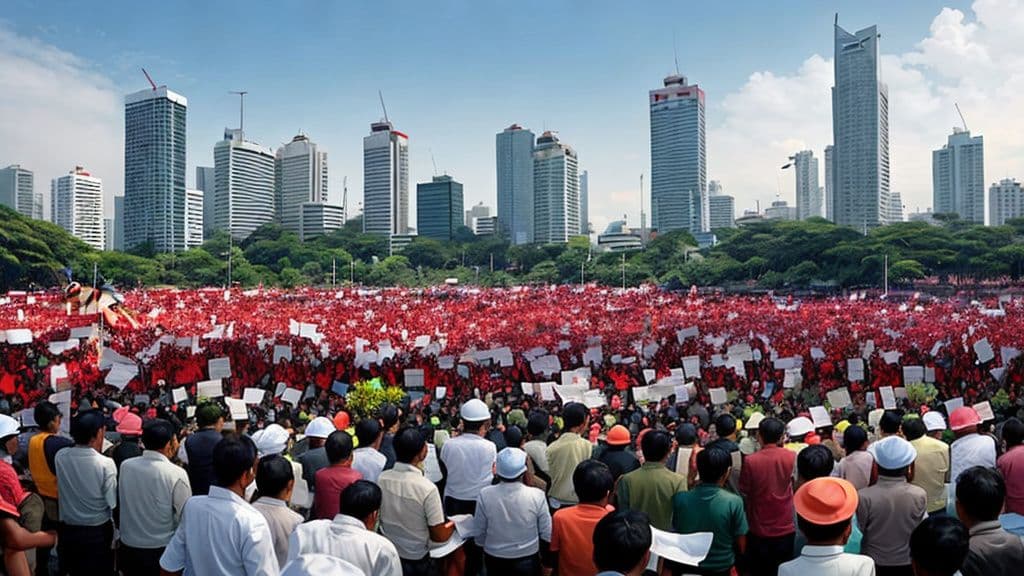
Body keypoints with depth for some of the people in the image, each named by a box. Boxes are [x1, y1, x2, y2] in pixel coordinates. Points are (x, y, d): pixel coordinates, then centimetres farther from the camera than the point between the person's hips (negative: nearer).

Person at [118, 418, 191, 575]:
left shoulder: (125, 466, -7)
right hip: (162, 552, -4)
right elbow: (185, 518, -16)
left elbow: (119, 505, 5)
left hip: (128, 548, 5)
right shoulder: (177, 474, -22)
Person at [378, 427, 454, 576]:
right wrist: (453, 525, 0)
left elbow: (381, 514, 3)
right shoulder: (427, 488, -29)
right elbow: (439, 536, -20)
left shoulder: (382, 478, -14)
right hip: (415, 559, -4)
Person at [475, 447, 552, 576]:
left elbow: (479, 533, -7)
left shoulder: (485, 495, -18)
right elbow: (547, 535, -11)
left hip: (495, 561, 1)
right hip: (528, 561, -1)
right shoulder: (537, 495, -20)